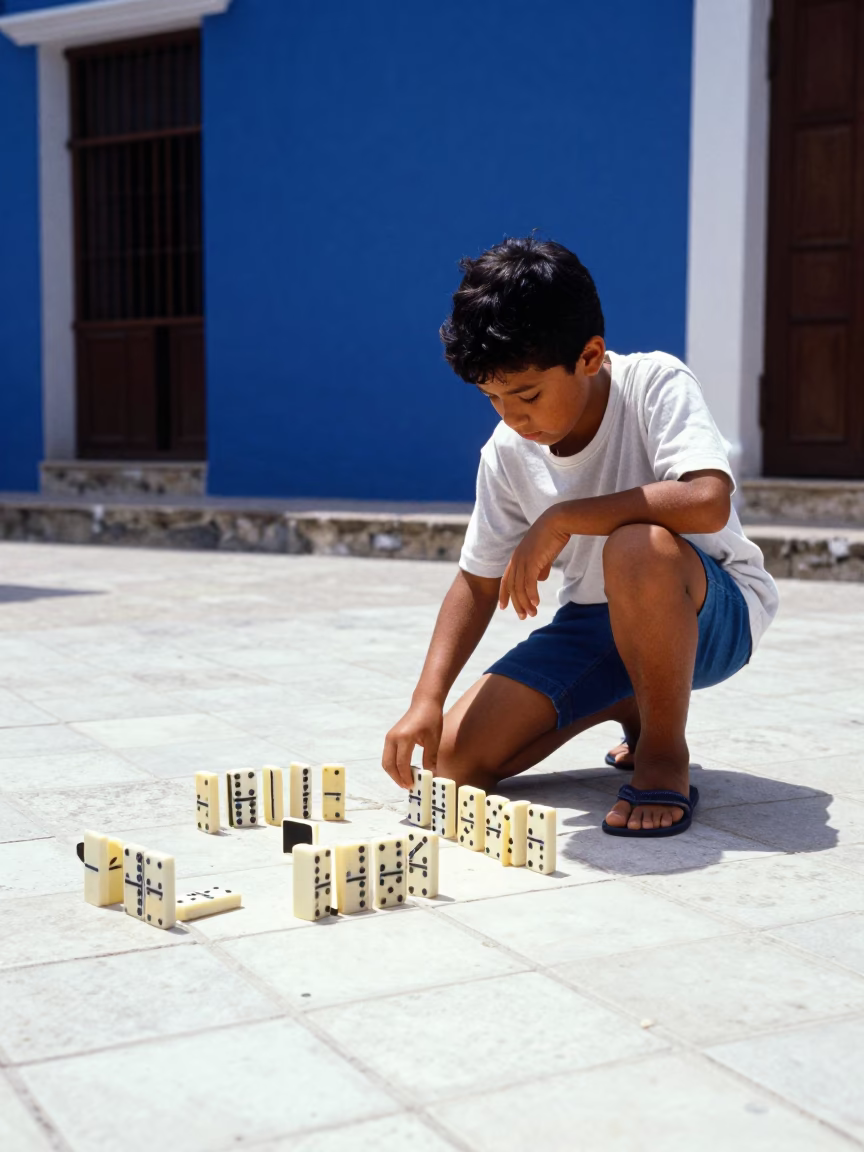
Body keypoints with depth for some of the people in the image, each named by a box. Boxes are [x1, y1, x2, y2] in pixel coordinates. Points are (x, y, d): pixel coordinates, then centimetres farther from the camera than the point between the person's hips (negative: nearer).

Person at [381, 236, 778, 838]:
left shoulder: (656, 383, -20)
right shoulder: (507, 452, -6)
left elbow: (708, 502, -38)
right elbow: (478, 582, 0)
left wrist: (562, 518, -32)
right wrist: (427, 700, -13)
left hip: (715, 613, -6)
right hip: (594, 622, 6)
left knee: (636, 548, -41)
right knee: (456, 755, -9)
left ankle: (666, 754, -16)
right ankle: (631, 706, 17)